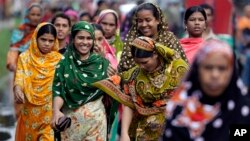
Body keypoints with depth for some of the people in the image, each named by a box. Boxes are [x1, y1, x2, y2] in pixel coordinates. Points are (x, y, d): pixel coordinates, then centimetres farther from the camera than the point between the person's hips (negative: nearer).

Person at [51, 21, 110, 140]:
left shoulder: (101, 62, 4)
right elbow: (58, 91, -8)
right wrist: (56, 111, -21)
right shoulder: (65, 63, 0)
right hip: (71, 118, -1)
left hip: (96, 118, 1)